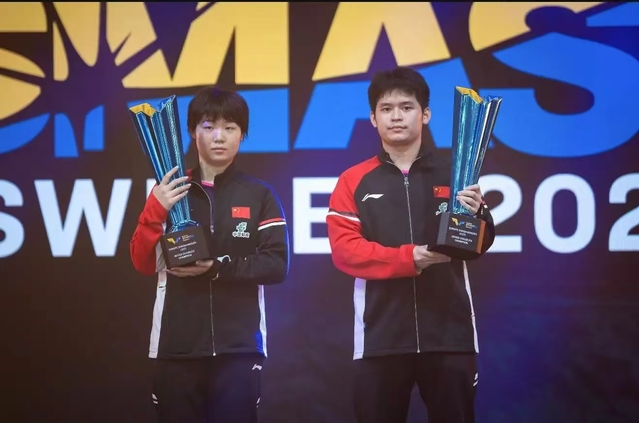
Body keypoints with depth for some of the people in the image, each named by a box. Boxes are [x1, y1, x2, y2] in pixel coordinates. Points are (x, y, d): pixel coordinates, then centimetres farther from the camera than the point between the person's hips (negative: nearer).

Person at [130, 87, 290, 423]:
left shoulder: (259, 196, 5)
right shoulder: (169, 192, 10)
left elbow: (277, 265, -3)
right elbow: (143, 263, 4)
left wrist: (218, 267, -14)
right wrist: (156, 210, -12)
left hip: (239, 347, -1)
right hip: (176, 346, 2)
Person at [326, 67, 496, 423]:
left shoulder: (454, 176, 7)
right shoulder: (354, 182, 6)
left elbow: (479, 246, 0)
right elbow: (344, 250, -4)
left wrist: (477, 218, -23)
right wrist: (408, 258, -19)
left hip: (450, 335, 0)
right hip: (380, 338, 0)